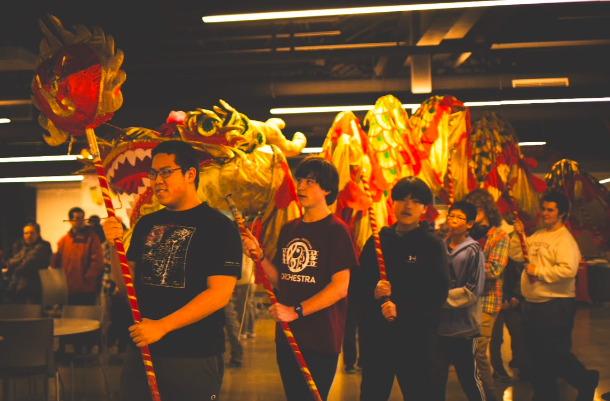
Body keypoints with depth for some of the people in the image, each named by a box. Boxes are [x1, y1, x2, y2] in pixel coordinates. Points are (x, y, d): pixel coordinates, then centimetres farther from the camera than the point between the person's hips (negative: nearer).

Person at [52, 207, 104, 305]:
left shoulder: (92, 238, 1)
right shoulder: (64, 240, 11)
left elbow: (97, 261, -5)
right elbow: (56, 262, 11)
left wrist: (88, 277, -11)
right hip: (68, 290, 3)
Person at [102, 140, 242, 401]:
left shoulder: (218, 226, -10)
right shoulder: (146, 224, 9)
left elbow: (220, 293, -18)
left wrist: (162, 326, -21)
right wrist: (115, 246, -5)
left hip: (194, 357, -6)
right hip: (140, 352, 6)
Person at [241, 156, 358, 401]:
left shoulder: (336, 229, -10)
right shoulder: (289, 229, 10)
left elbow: (340, 287, -16)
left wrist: (296, 311, -20)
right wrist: (260, 255, -1)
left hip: (320, 339, -6)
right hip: (287, 335, 7)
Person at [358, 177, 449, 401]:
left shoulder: (432, 245, -1)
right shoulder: (378, 240, 9)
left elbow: (438, 294, -10)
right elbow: (359, 282, 9)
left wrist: (401, 308, -19)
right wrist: (373, 291, -13)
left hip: (415, 340, -3)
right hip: (375, 335, 3)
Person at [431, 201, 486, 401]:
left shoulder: (473, 251, -6)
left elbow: (473, 290, -11)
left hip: (464, 326, -4)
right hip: (439, 324, 4)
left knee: (469, 377, 7)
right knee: (436, 376, 9)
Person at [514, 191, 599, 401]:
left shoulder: (565, 240, -14)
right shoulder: (538, 236, 12)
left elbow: (568, 270, -28)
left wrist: (538, 271, -20)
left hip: (555, 306, -8)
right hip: (532, 304, 8)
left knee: (555, 354, 0)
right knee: (536, 352, 15)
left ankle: (586, 381, 25)